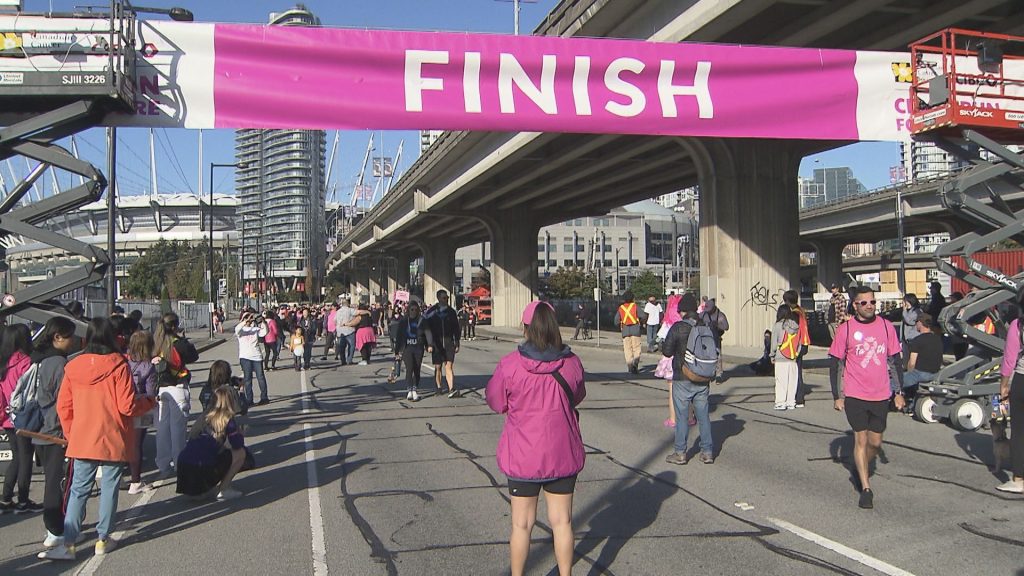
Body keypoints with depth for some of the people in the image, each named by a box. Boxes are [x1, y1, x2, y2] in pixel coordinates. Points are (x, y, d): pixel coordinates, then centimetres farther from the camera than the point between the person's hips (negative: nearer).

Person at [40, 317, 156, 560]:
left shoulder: (73, 367, 1)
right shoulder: (118, 366, -12)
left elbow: (63, 406, 6)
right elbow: (127, 406, -13)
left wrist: (70, 432, 19)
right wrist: (149, 402, 5)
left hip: (82, 440, 3)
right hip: (113, 440, -3)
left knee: (78, 490, 8)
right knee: (109, 488, 8)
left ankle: (68, 543, 4)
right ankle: (103, 540, 14)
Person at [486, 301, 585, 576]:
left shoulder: (510, 364, -16)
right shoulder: (572, 362, -9)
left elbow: (496, 402, -2)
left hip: (522, 456, -1)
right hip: (563, 453, 2)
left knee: (522, 524, 13)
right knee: (562, 522, 14)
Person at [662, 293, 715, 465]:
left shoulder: (677, 328, -14)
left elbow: (667, 351, -11)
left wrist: (663, 343, 8)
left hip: (682, 380, -4)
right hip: (702, 380, 4)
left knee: (681, 416, 4)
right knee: (703, 415, 11)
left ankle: (680, 453, 8)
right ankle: (707, 452, 15)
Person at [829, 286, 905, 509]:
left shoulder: (886, 326, 3)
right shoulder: (845, 329, -5)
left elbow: (895, 361, 10)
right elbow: (836, 364, -1)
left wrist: (899, 392, 7)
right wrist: (837, 396, -3)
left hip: (881, 395, 3)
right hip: (855, 396, -3)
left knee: (875, 442, 10)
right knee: (861, 440, -2)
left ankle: (863, 469, 38)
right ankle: (866, 488, 5)